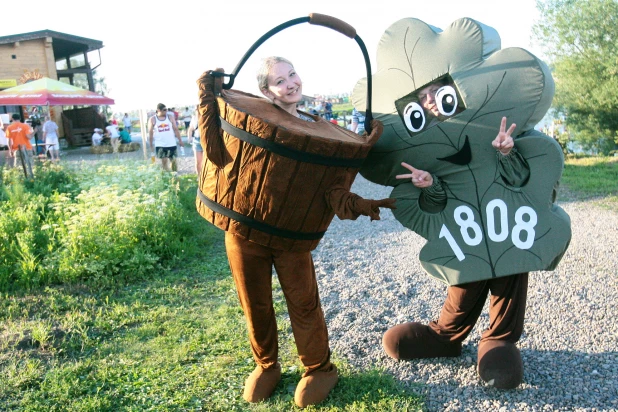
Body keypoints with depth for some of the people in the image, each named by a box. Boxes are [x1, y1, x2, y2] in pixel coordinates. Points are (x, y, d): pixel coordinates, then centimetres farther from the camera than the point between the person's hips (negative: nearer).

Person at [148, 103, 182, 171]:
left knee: (173, 160, 7)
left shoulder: (170, 117, 1)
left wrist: (180, 140, -1)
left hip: (171, 144, 2)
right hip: (160, 145, -2)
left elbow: (176, 129, 3)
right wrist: (151, 145, 0)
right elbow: (150, 133, 1)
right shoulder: (152, 119, -3)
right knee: (164, 161, -2)